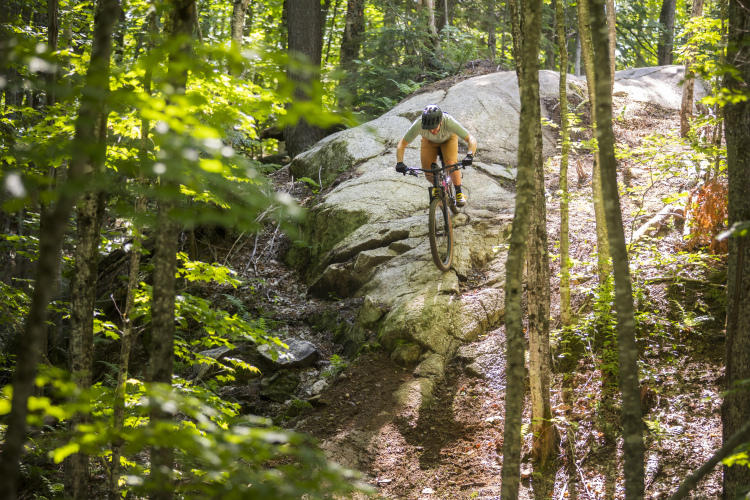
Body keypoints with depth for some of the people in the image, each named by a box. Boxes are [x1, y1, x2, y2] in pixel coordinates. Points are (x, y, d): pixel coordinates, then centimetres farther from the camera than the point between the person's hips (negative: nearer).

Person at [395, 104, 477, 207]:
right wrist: (399, 163, -45)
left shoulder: (449, 122, -43)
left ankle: (459, 193, -3)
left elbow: (471, 139, -41)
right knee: (429, 175, -11)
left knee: (451, 163, -27)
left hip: (448, 139, -1)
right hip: (429, 141, 1)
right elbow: (401, 144, -29)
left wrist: (470, 156, -60)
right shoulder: (418, 125, -39)